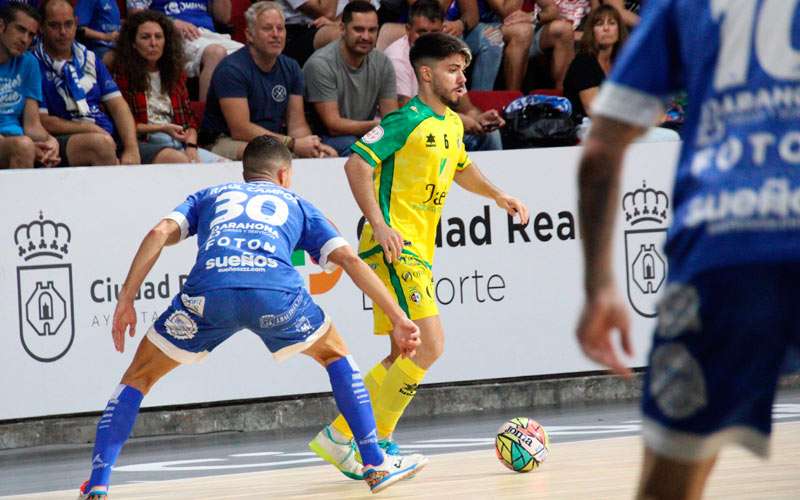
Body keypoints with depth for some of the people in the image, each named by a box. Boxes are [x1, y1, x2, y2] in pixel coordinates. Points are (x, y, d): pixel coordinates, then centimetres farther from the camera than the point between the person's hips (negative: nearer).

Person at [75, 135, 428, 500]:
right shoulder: (296, 205, 34)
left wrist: (125, 300, 13)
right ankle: (376, 464, 24)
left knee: (140, 375, 20)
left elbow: (160, 233, 16)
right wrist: (399, 320, 25)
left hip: (208, 290, 0)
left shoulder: (209, 196, 35)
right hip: (276, 292, 0)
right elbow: (349, 259, 24)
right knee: (334, 353, 29)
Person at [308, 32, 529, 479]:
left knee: (406, 355, 11)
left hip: (419, 251, 9)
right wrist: (379, 224, -24)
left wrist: (498, 195, 22)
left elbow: (461, 168, 35)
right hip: (394, 247, -9)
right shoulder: (408, 120, -12)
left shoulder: (453, 124, 15)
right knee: (429, 346, -17)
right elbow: (357, 164, -18)